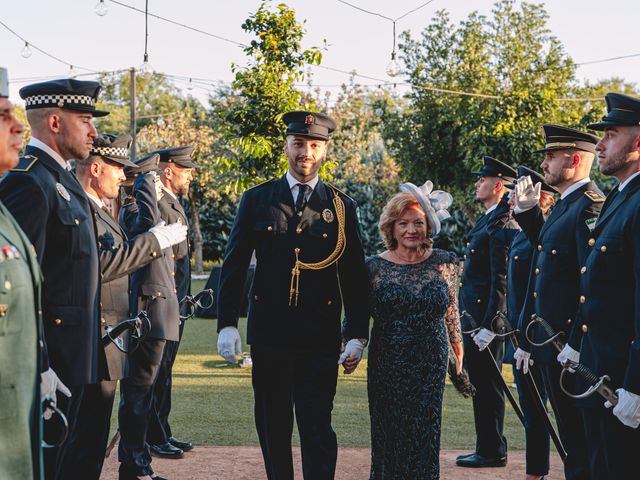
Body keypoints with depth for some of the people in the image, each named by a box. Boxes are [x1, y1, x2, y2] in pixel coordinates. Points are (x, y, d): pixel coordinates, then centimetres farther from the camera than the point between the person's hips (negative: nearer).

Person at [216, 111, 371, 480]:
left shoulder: (343, 207, 4)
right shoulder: (257, 200, 5)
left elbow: (356, 278, 5)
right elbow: (234, 265, 5)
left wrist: (357, 337, 0)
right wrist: (227, 324, -2)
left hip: (320, 338, -1)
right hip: (269, 335, 2)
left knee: (317, 427, -4)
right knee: (273, 426, 10)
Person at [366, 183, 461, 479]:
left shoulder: (445, 263, 3)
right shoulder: (375, 267, -1)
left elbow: (452, 314, 12)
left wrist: (459, 354, 15)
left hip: (431, 366, 0)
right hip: (387, 366, 0)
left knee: (425, 441, 0)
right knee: (388, 438, 5)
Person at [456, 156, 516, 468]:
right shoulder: (485, 220, 16)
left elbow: (500, 280, -20)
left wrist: (488, 326, -22)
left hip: (485, 314, -10)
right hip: (473, 313, 10)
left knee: (487, 384, -3)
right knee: (480, 383, 15)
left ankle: (492, 452, 5)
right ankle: (488, 447, 23)